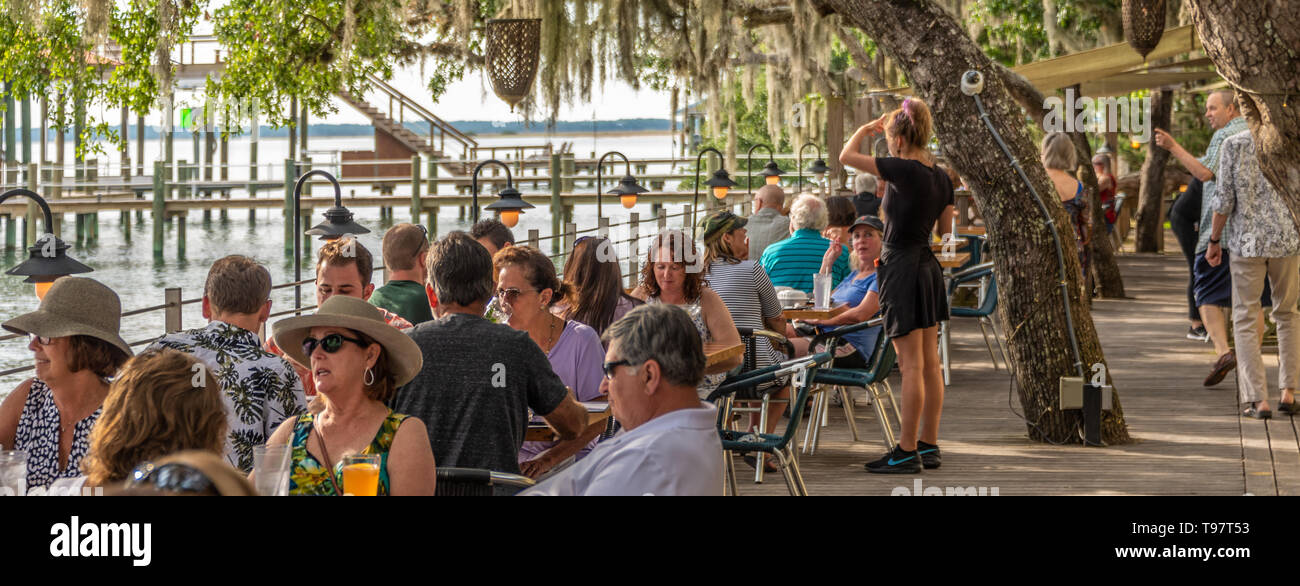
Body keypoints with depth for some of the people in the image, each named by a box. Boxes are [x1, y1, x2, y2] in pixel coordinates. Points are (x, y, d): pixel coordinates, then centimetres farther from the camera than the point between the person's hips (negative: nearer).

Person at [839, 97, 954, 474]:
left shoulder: (903, 171, -17)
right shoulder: (941, 178, 6)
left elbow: (847, 156, -11)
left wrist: (868, 128, 4)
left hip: (901, 269, -8)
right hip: (928, 266, 8)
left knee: (912, 365, -6)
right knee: (930, 363, 10)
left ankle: (907, 453, -2)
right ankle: (929, 446, 15)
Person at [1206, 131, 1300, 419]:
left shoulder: (1234, 145, -4)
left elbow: (1224, 199, -6)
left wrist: (1214, 240, 4)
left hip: (1247, 241, -2)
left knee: (1245, 320, 5)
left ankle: (1259, 400, -4)